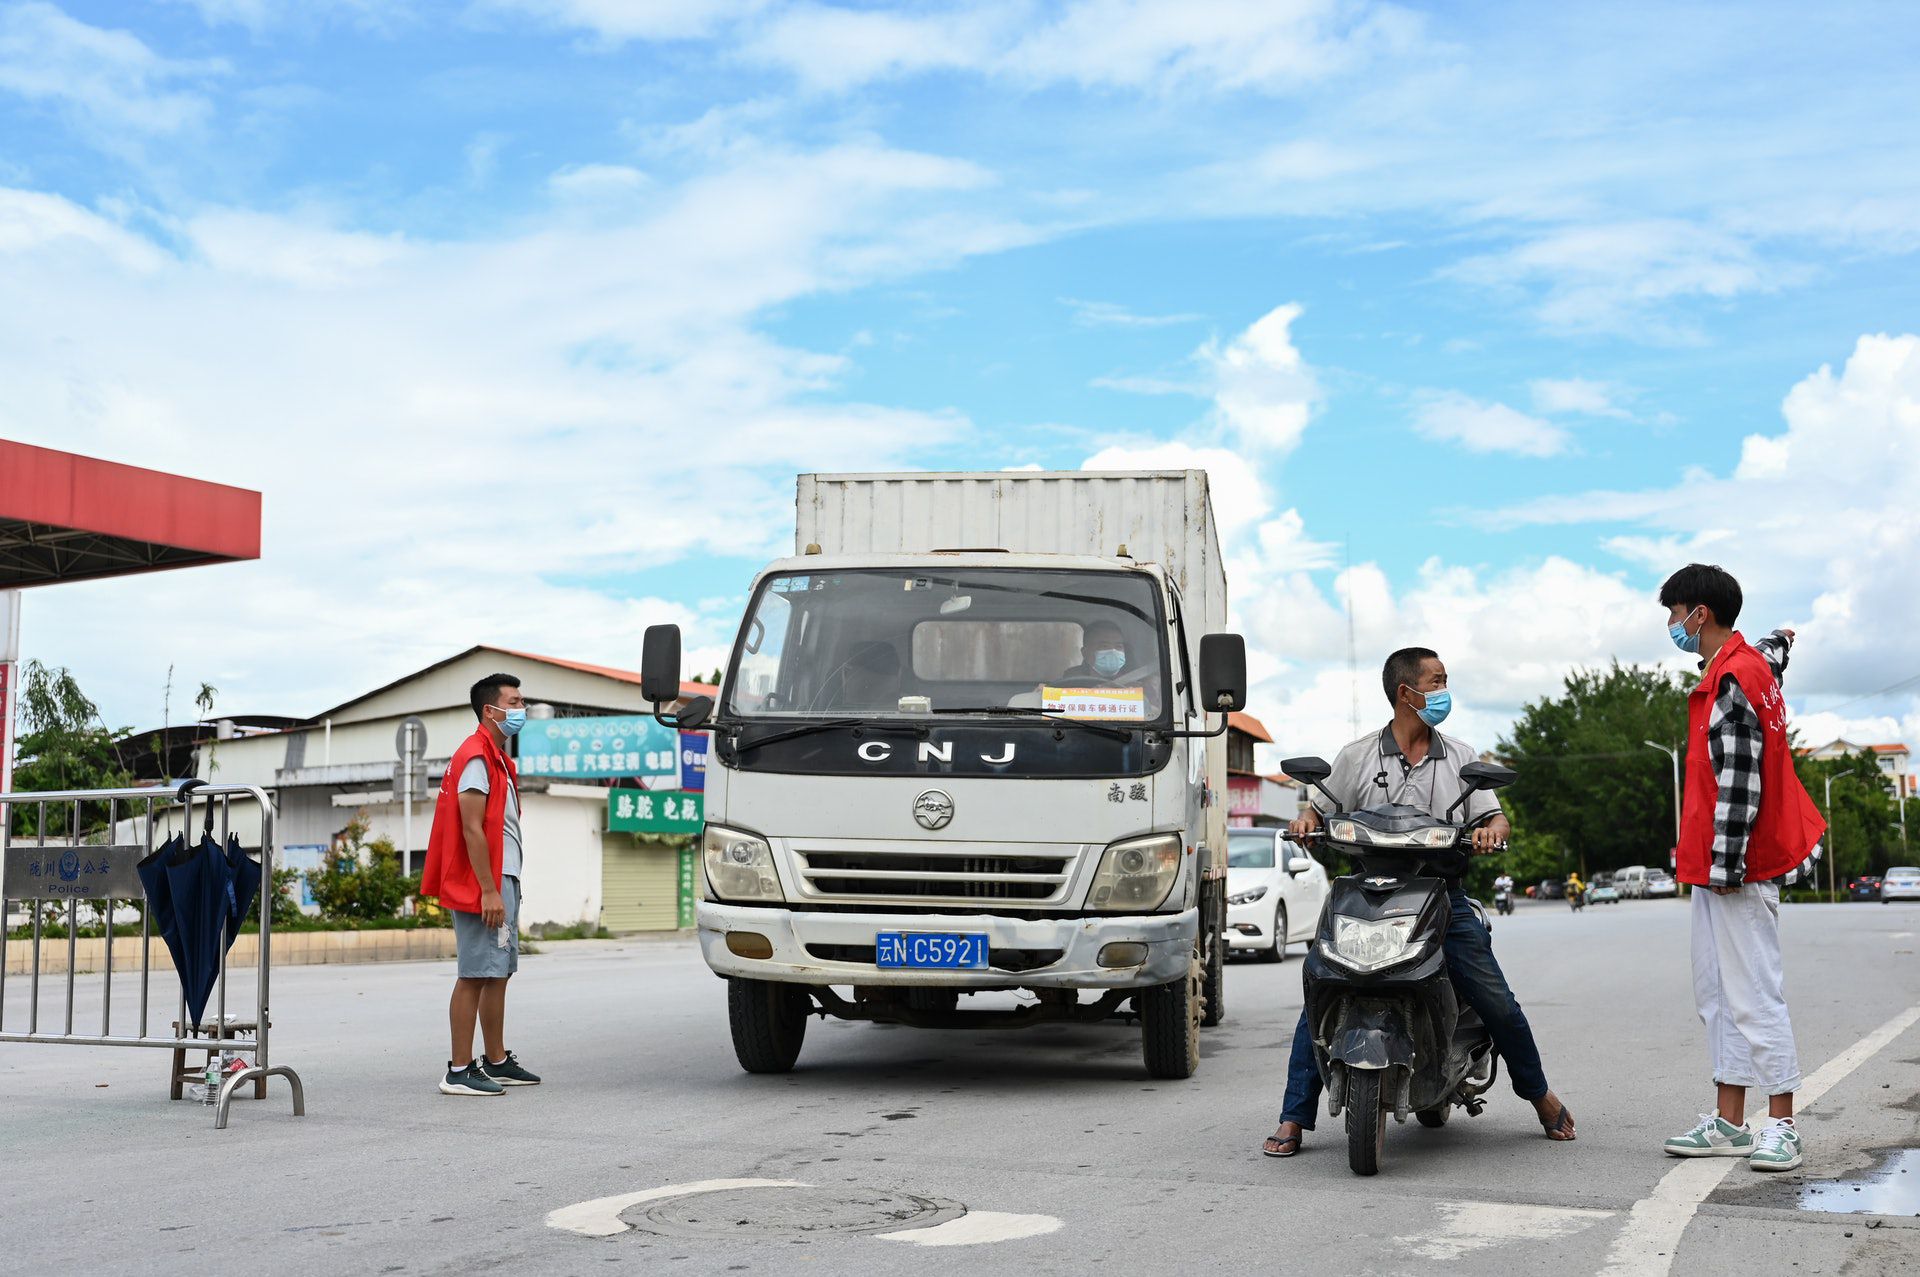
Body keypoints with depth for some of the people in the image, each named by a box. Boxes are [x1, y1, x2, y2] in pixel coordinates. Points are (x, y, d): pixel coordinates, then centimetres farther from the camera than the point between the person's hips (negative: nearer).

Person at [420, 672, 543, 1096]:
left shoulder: (498, 758, 20)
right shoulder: (476, 757, -13)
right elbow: (472, 829, -19)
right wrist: (488, 891, -22)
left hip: (502, 880, 10)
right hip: (484, 884, -10)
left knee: (498, 974, 13)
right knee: (476, 975, -9)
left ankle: (497, 1062, 20)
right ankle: (459, 1071, -8)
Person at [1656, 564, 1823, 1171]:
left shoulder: (1732, 679, -16)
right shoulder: (1749, 662, 15)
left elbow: (1739, 781, -21)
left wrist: (1725, 863, -22)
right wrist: (1781, 640, 59)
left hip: (1738, 868, -11)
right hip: (1715, 867, 11)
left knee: (1753, 995, -7)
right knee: (1717, 993, 10)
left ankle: (1781, 1127, -2)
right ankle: (1729, 1124, 14)